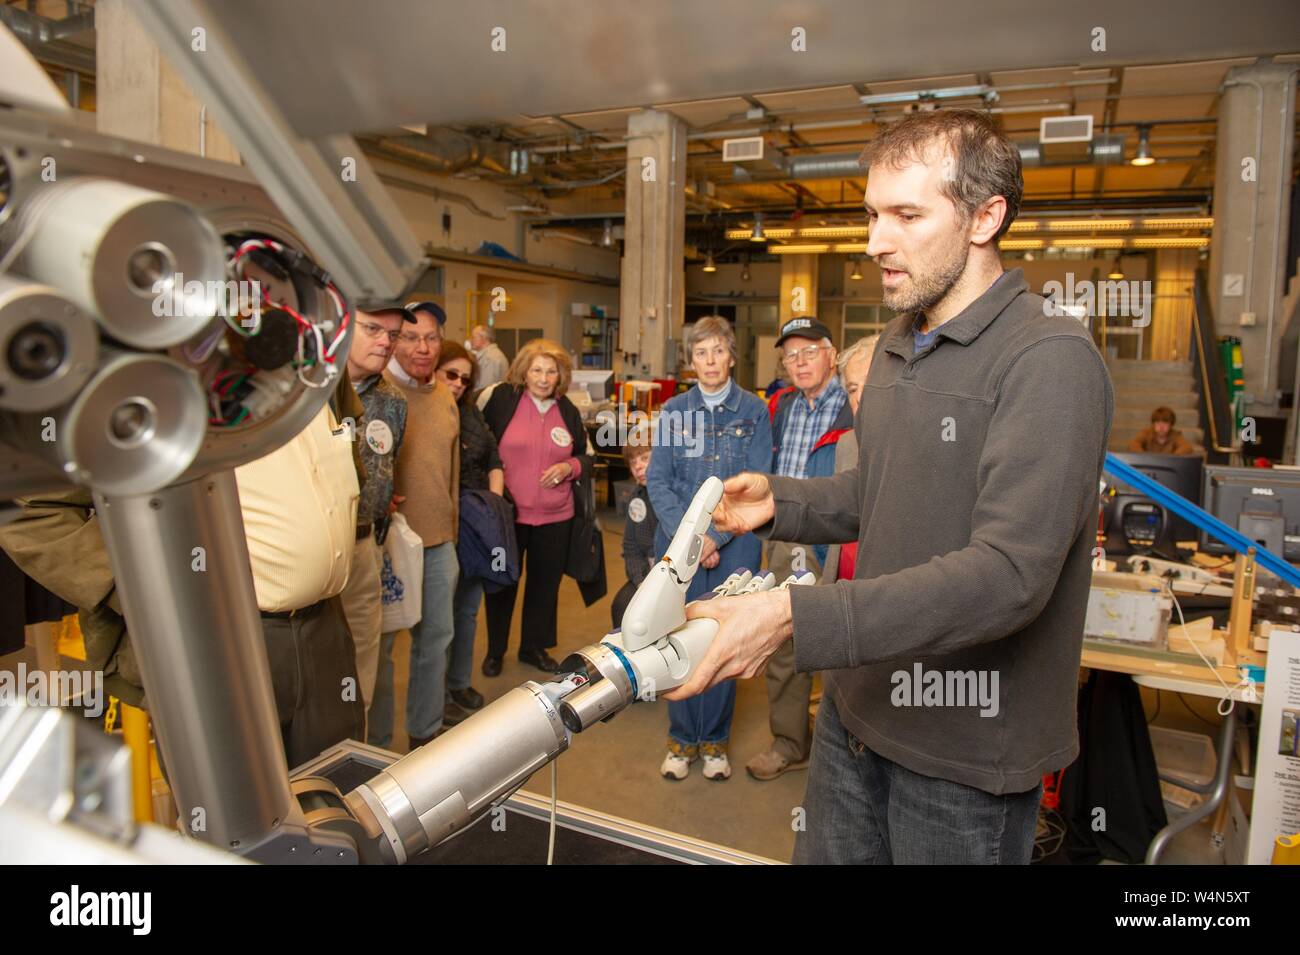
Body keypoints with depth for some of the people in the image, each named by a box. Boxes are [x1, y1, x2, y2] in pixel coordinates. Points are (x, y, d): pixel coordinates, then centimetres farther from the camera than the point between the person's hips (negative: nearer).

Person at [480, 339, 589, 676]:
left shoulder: (568, 410, 5)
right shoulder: (502, 398, -8)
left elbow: (584, 456, 13)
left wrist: (569, 467, -7)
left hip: (555, 515, 3)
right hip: (507, 511, -3)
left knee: (545, 582, 14)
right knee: (503, 583, 11)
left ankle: (534, 646, 34)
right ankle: (495, 650, 31)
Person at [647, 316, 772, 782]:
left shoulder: (754, 411, 1)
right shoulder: (673, 411, 5)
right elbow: (658, 480, 1)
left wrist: (716, 536, -13)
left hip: (735, 543, -1)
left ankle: (714, 741, 22)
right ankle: (681, 739, 20)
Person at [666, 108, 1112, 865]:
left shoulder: (1050, 362, -19)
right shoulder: (898, 346, 8)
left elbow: (1008, 574, -29)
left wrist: (795, 617, -35)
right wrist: (779, 501, 1)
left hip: (967, 748, -7)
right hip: (858, 707, 7)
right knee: (822, 852, 20)